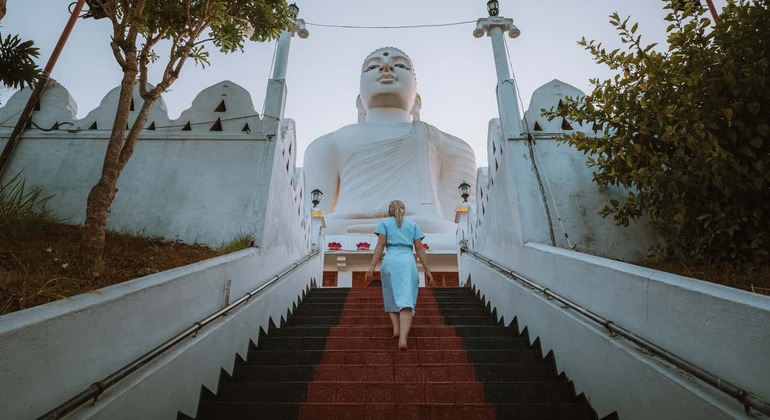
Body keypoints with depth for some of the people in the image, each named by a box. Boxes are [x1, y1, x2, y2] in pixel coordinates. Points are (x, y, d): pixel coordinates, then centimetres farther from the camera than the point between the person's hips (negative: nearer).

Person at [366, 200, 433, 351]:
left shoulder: (384, 223, 15)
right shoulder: (413, 224, 19)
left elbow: (380, 245, 2)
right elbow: (419, 248, 11)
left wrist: (372, 267, -2)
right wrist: (427, 270, 11)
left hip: (390, 261, 0)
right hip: (408, 261, 0)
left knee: (391, 297, 18)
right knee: (406, 301, -8)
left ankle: (396, 328, 2)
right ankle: (403, 338, -23)